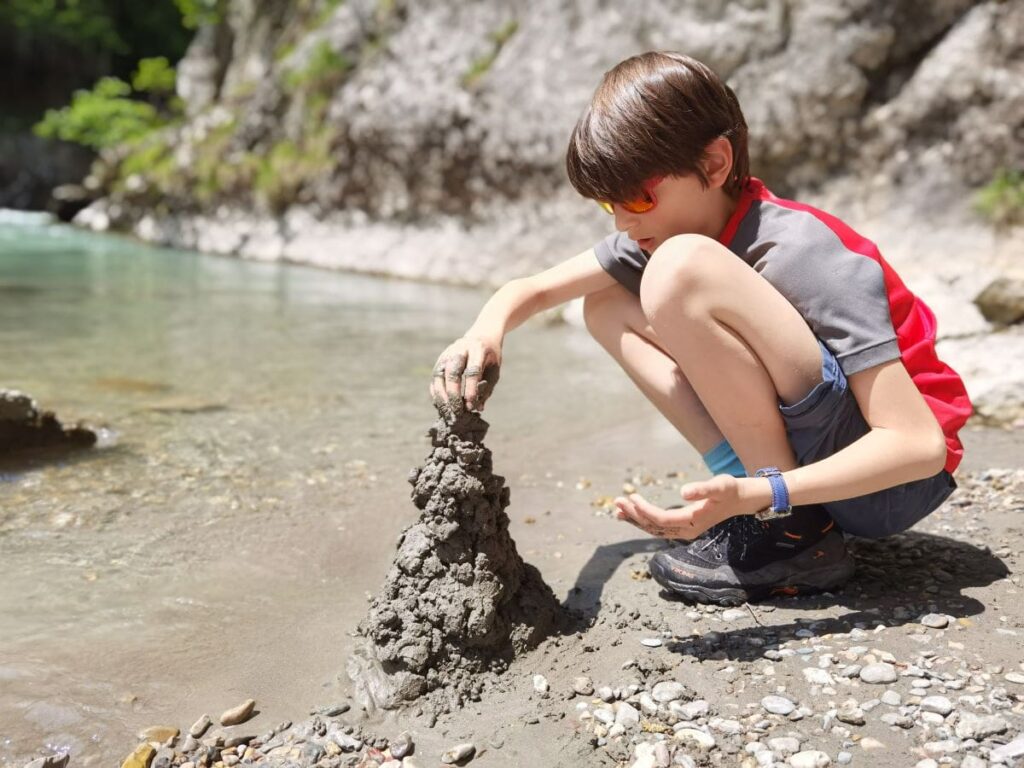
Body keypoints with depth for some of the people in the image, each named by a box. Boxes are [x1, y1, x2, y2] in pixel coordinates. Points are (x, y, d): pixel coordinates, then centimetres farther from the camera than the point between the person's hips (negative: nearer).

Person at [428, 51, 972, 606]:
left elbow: (920, 444, -27)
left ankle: (796, 532, -16)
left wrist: (762, 497, -37)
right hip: (785, 459, 8)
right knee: (606, 307, 4)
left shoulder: (805, 255, -23)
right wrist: (486, 331, -17)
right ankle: (747, 490, -1)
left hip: (895, 481, -8)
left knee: (682, 269, -27)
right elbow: (534, 288, 7)